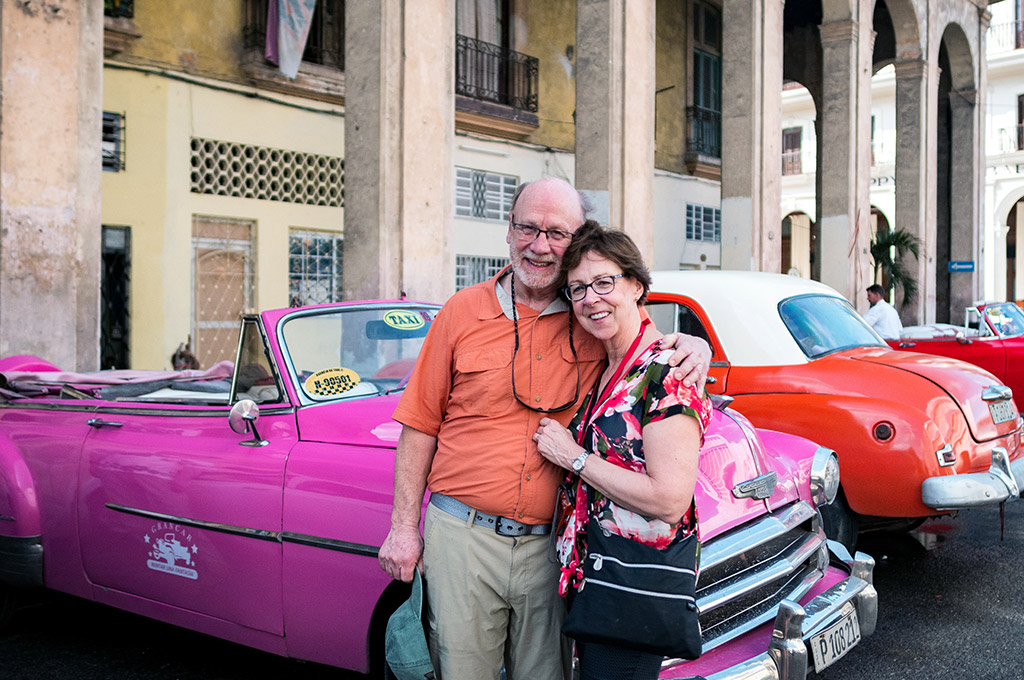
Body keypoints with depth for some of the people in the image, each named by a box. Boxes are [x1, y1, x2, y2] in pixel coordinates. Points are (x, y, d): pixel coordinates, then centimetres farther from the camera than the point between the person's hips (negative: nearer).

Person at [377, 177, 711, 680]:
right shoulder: (463, 312, 0)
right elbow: (420, 426, 3)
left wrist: (693, 346, -8)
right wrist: (404, 527, -1)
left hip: (551, 544, 1)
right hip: (462, 535, -1)